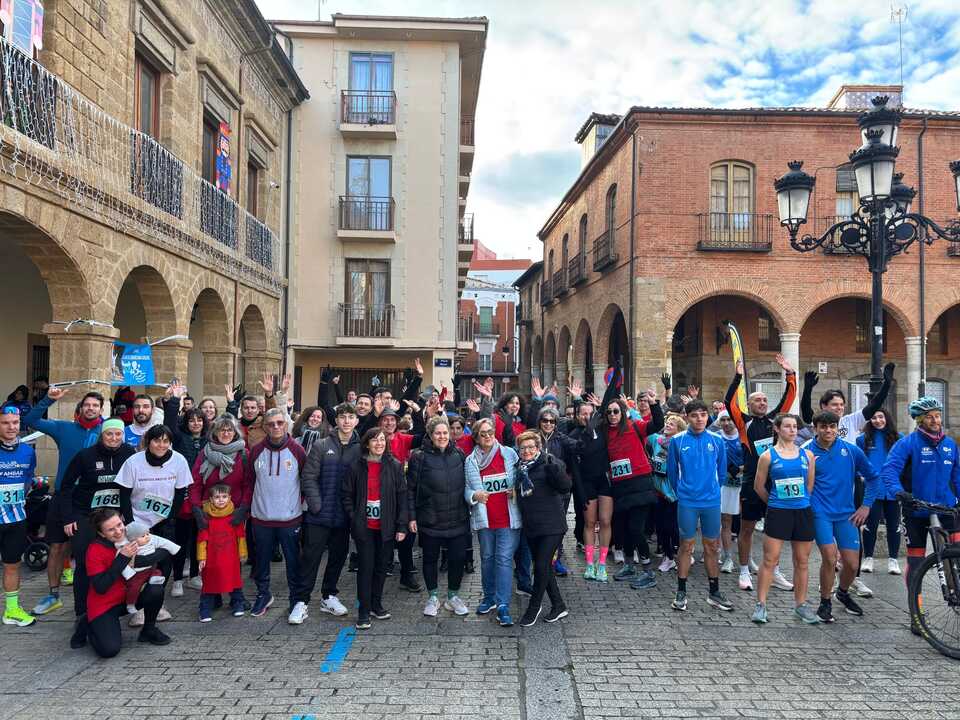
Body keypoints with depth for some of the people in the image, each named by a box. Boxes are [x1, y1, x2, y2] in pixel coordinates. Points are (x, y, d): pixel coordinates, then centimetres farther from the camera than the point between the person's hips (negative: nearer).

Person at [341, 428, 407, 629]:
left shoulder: (394, 466, -1)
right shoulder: (357, 467, -2)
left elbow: (402, 497, 0)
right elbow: (346, 495, 3)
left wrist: (401, 526, -4)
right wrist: (353, 518, -6)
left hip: (386, 527, 2)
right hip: (364, 527, -1)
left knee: (382, 566, 11)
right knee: (365, 566, -1)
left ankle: (376, 604, 28)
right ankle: (364, 611, 11)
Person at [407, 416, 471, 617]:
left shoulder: (459, 455, 4)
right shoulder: (420, 457, -7)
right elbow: (410, 489, -5)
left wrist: (467, 511, 10)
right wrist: (412, 517, -8)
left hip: (457, 519, 3)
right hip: (430, 520, -2)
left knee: (458, 558, 8)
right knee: (430, 558, 11)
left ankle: (453, 596, 28)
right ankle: (433, 597, 29)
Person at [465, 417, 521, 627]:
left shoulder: (509, 454, 2)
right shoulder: (470, 461, 5)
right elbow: (466, 489, 3)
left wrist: (516, 490, -8)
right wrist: (474, 495, -17)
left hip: (508, 517, -2)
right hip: (484, 518, 2)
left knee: (504, 559, -7)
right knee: (487, 558, 15)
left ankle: (503, 605, -3)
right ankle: (489, 596, 31)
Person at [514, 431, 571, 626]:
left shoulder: (548, 463, -8)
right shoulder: (520, 468, 10)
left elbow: (566, 487, -21)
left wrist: (553, 468, -34)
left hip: (551, 526, -6)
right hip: (531, 527, 7)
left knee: (541, 566, -5)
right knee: (544, 567, 13)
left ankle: (534, 606, 15)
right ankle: (558, 606, 27)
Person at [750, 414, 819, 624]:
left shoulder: (807, 455, 6)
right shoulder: (768, 456, -2)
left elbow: (811, 485, 12)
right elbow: (759, 486, 4)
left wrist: (801, 501, 13)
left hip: (803, 512, 3)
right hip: (777, 513, -3)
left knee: (802, 561, 10)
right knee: (770, 559, -4)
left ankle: (801, 604, 23)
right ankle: (761, 605, 4)